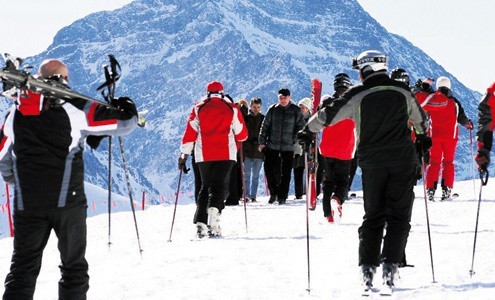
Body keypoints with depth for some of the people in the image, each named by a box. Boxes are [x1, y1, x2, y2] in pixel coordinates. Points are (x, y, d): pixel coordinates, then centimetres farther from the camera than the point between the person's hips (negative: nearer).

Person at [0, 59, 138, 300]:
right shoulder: (76, 109, -5)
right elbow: (124, 122, -3)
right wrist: (126, 107, 20)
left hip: (26, 205, 3)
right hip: (67, 202, -3)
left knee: (23, 267, 6)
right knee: (74, 267, 10)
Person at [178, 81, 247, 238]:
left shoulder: (198, 108, 7)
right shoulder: (232, 108, 6)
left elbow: (189, 133, 1)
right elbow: (242, 135, 9)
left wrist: (184, 155, 4)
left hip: (204, 155, 2)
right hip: (226, 154, -1)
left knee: (205, 186, 12)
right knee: (220, 185, -2)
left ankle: (201, 223, 0)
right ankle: (214, 211, -32)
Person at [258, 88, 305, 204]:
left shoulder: (296, 111, 0)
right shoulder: (273, 109, 4)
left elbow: (301, 126, 3)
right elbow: (265, 126, 7)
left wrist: (297, 140, -9)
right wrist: (262, 142, 3)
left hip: (288, 147, -1)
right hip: (272, 145, 1)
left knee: (285, 173, 2)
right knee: (269, 168, -2)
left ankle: (282, 197, 11)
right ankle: (273, 192, 15)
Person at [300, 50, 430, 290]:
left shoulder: (358, 96, -3)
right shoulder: (402, 91, 5)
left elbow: (328, 115, -1)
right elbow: (420, 118, 21)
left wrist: (308, 131, 16)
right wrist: (423, 137, 40)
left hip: (372, 163, 0)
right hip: (403, 161, 0)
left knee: (373, 216, 10)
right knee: (399, 216, 4)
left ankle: (368, 265, -1)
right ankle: (390, 264, -9)